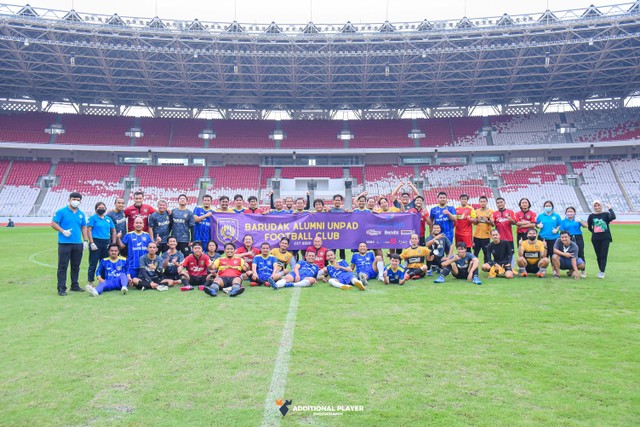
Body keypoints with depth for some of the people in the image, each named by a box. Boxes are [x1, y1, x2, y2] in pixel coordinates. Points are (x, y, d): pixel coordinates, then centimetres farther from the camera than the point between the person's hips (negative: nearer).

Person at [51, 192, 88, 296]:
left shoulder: (81, 214, 13)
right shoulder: (61, 211, -1)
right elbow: (53, 224, -3)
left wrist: (86, 240, 9)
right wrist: (63, 231, -16)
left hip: (78, 244, 5)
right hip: (64, 243, -5)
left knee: (76, 266, 12)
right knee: (63, 266, -3)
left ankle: (75, 286, 22)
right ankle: (61, 288, 2)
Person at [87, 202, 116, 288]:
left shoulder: (108, 219, 14)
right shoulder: (93, 218, 0)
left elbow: (113, 231, 16)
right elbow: (88, 230, -6)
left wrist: (114, 244, 8)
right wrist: (92, 243, -14)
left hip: (106, 243, 5)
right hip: (96, 242, -5)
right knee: (93, 264, -2)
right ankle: (90, 283, 4)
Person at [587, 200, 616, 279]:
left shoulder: (606, 214, 0)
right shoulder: (591, 216, 5)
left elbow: (613, 217, -22)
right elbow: (589, 227, 14)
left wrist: (610, 208, -12)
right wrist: (594, 232, 2)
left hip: (605, 238, -2)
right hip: (595, 239, 2)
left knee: (604, 255, -6)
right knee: (598, 255, 8)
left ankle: (602, 272, -7)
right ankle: (601, 270, 21)